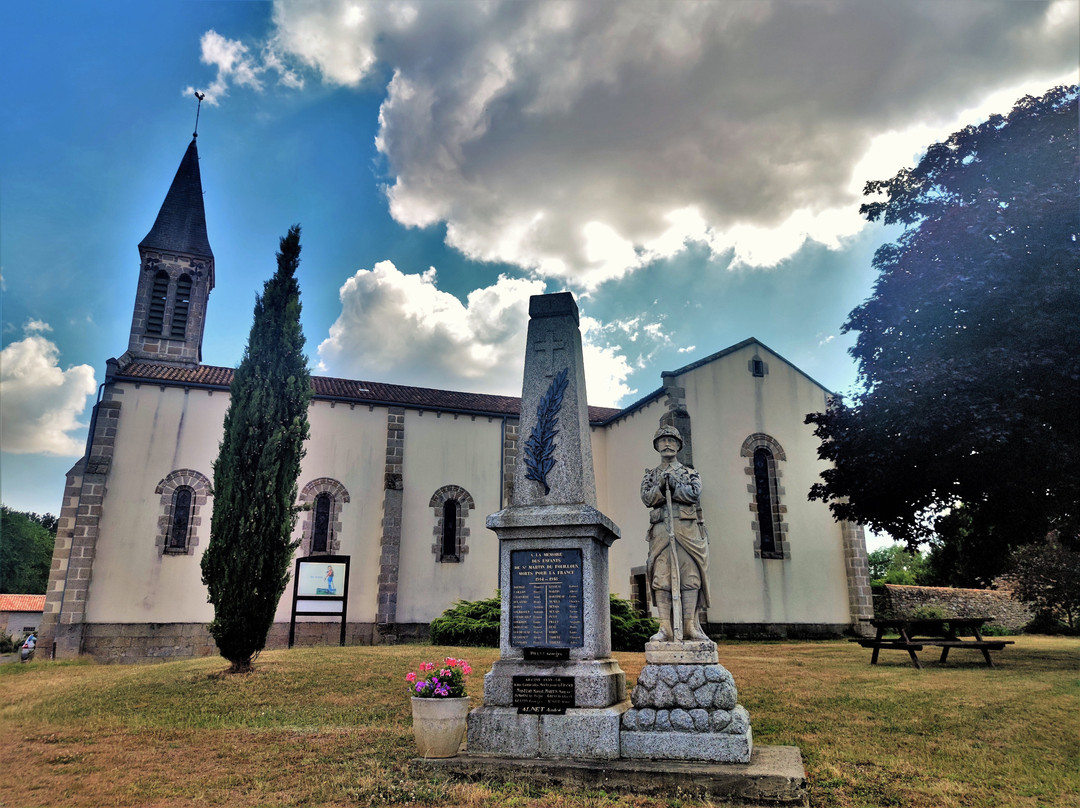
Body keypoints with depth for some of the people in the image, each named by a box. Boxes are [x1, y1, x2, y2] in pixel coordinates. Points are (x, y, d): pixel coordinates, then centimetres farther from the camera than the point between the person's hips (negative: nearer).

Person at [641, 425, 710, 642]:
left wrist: (672, 486, -7)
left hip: (688, 528, 0)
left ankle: (690, 625, -6)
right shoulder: (650, 475, 21)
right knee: (661, 578, -8)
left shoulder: (690, 473, 19)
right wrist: (662, 487, -14)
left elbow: (695, 493, -1)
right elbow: (647, 498, 3)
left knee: (690, 576, -7)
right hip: (661, 529, 0)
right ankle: (665, 628, -10)